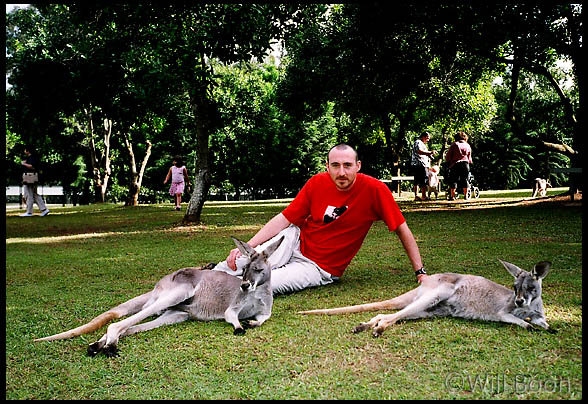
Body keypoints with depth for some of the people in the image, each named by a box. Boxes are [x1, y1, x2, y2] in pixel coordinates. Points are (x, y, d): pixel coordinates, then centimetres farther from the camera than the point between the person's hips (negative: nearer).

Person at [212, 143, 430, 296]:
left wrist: (420, 271, -11)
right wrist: (247, 246, -16)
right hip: (296, 243, 3)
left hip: (319, 267, -3)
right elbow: (284, 219, -6)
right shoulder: (317, 183, -9)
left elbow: (402, 229, -10)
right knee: (239, 263, -23)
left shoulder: (374, 189, -18)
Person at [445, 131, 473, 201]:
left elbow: (448, 157, -2)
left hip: (455, 164, -3)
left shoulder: (454, 144, 1)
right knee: (465, 180, 11)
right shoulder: (468, 146, 11)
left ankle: (452, 196, -2)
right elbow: (469, 159, 14)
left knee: (453, 180, 1)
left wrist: (449, 163, 14)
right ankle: (466, 196, 11)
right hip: (465, 164, 3)